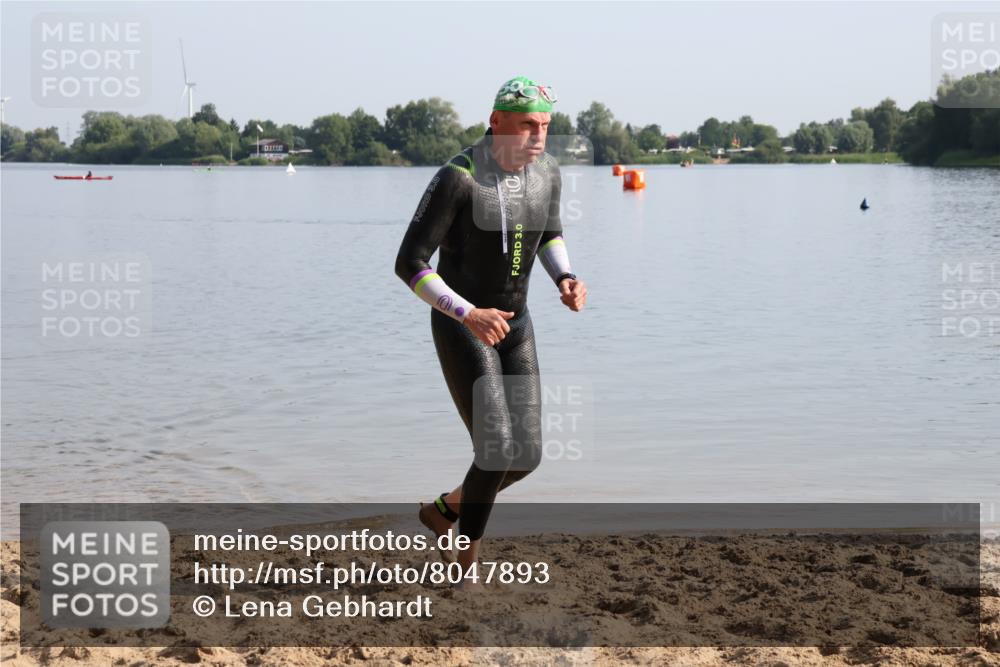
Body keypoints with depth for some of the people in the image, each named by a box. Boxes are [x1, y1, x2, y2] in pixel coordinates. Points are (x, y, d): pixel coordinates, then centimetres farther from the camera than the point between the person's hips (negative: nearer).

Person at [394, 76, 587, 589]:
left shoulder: (546, 172, -4)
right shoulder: (456, 179, -25)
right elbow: (408, 265, -23)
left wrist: (566, 280, -5)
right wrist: (469, 314, -34)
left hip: (514, 324, 7)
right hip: (459, 327, -7)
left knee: (526, 455, 3)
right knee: (498, 453, -16)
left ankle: (444, 511, 32)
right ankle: (466, 567, 7)